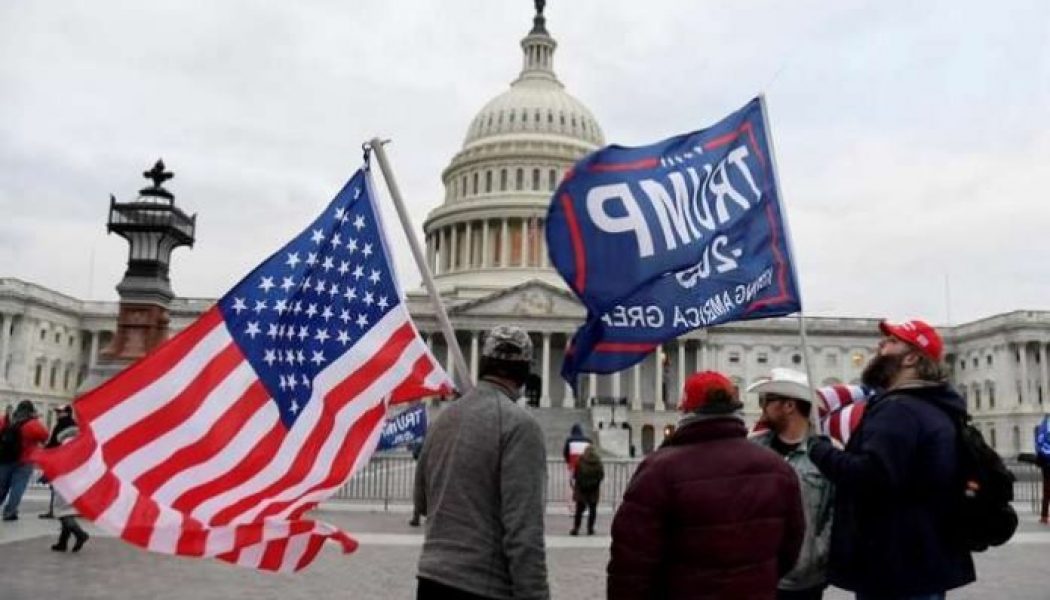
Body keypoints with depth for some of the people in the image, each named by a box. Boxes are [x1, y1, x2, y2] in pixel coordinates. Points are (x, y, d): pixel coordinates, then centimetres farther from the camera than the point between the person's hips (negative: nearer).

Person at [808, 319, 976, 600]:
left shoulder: (897, 409, -20)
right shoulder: (936, 409, 15)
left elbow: (870, 475, -33)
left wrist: (821, 450, -18)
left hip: (894, 571, -10)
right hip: (924, 564, 10)